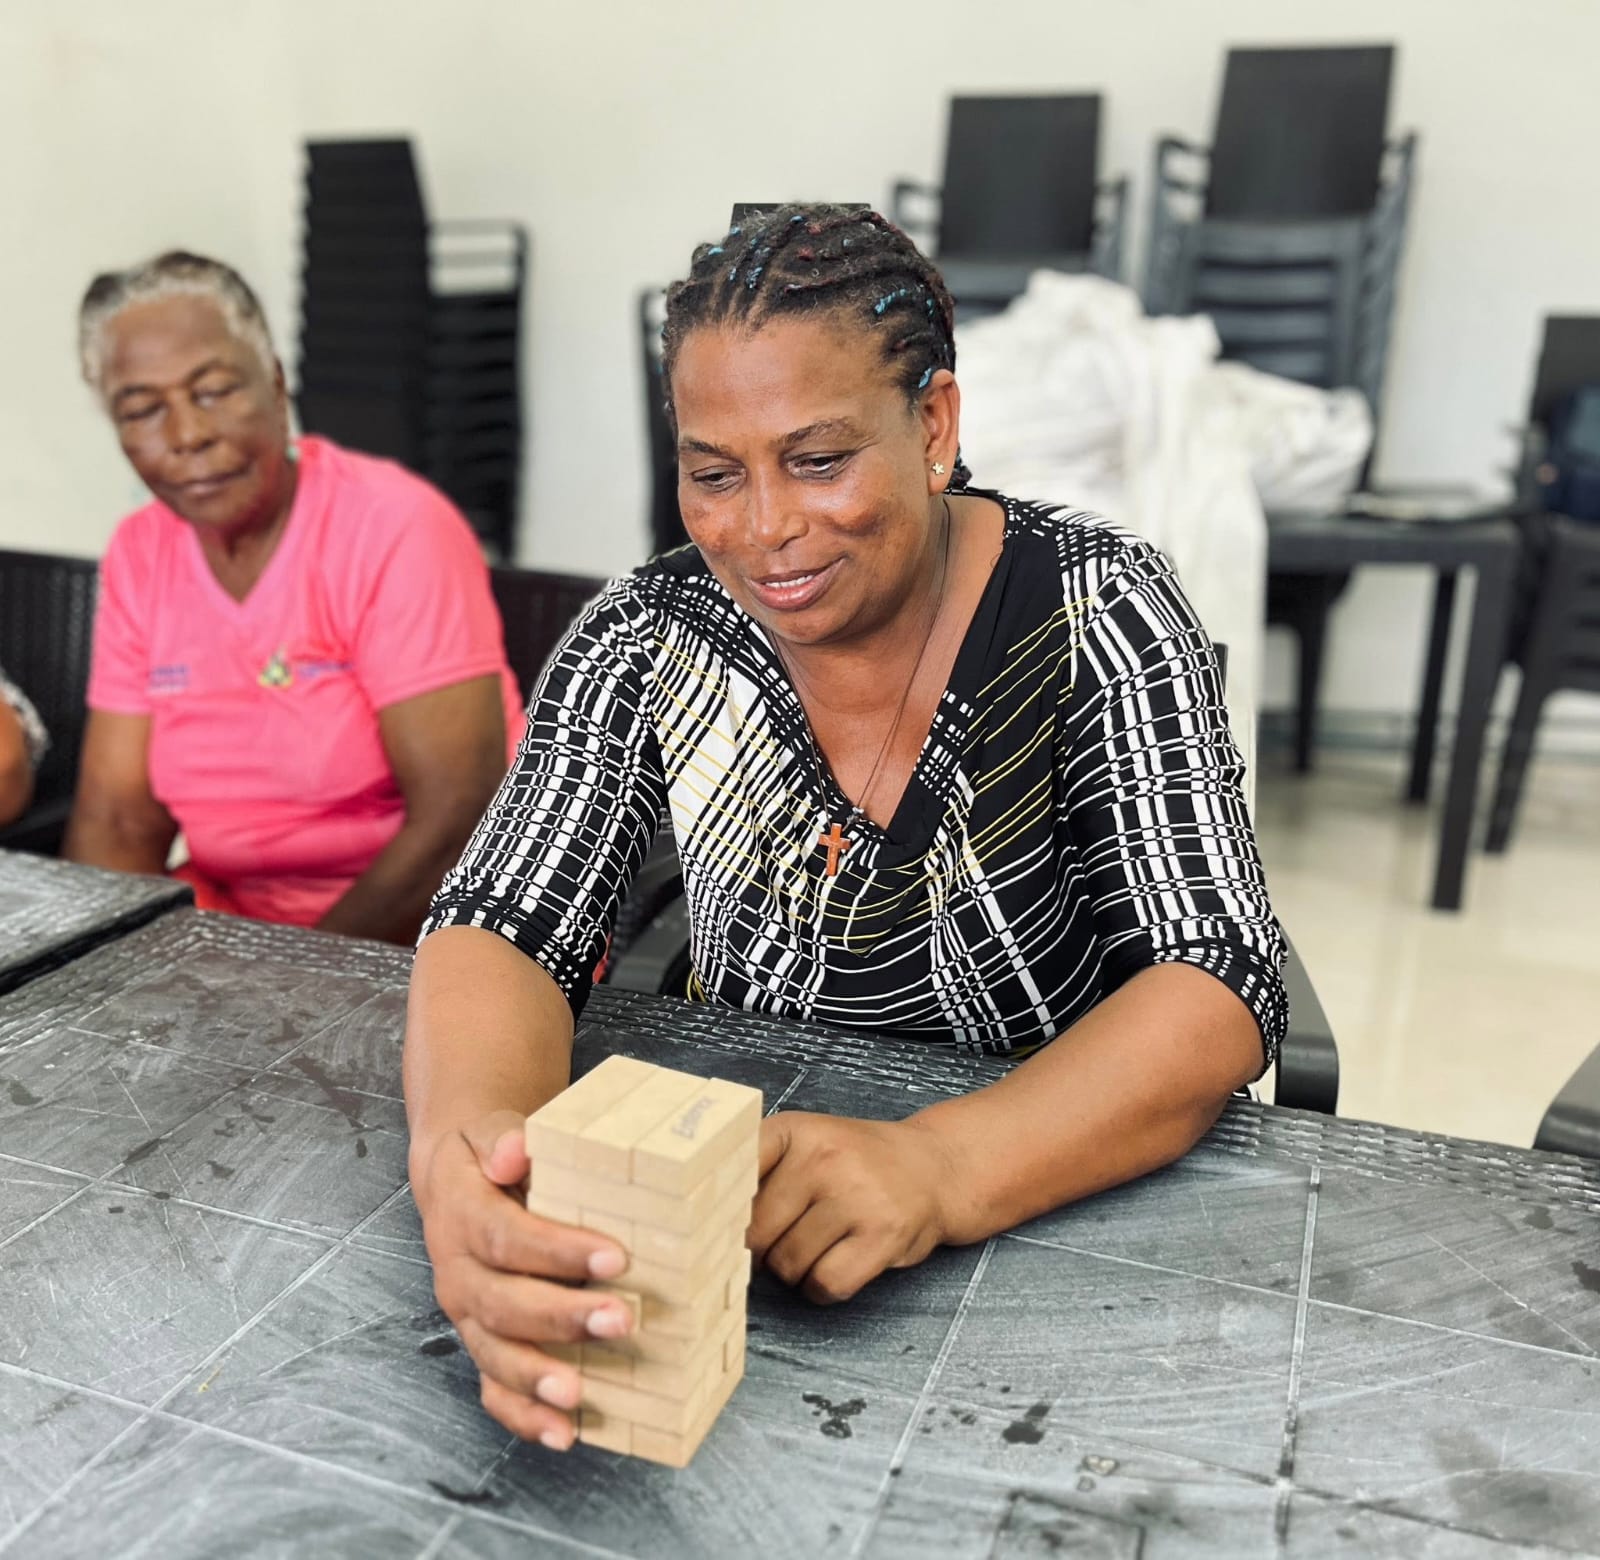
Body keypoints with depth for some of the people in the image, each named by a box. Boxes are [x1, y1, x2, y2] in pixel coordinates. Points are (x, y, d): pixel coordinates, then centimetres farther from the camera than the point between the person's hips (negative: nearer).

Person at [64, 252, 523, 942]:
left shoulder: (397, 528, -15)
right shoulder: (137, 556, 4)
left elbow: (457, 814, -20)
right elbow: (116, 819, 2)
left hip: (430, 923, -5)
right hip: (234, 909, 5)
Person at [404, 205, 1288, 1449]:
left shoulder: (1093, 609, -13)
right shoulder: (649, 644, -8)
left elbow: (1220, 987, -19)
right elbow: (505, 927, -14)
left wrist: (935, 1168, -37)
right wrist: (462, 1147, -37)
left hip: (1074, 1212, -2)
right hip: (739, 1218, 3)